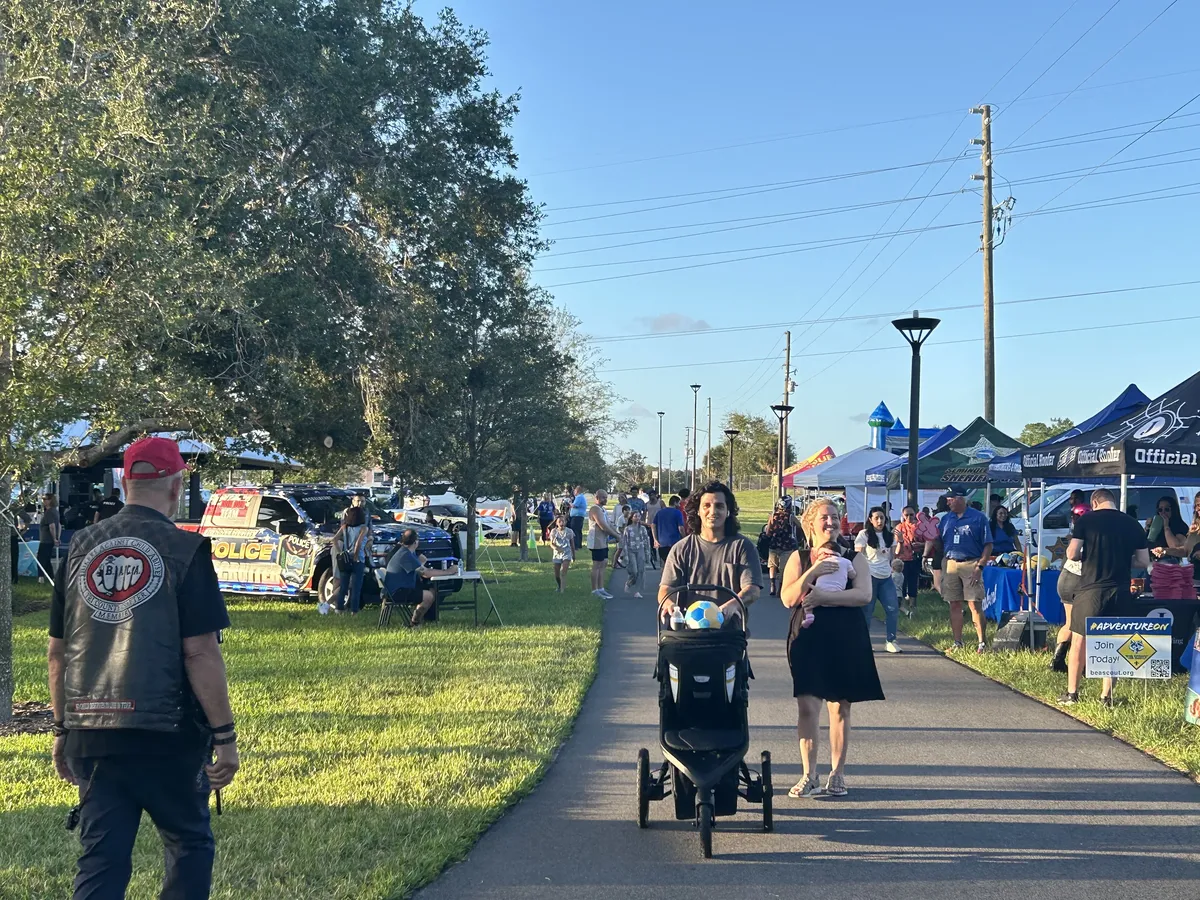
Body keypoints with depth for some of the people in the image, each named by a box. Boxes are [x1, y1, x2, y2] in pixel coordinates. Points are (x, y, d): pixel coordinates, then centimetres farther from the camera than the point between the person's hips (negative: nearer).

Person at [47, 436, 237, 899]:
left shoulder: (80, 548, 7)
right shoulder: (184, 550, -9)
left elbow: (58, 653, 11)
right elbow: (200, 653, -13)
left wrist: (62, 730, 21)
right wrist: (225, 735, -7)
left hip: (91, 736, 4)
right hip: (166, 736, -4)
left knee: (101, 860, 8)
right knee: (189, 844, 15)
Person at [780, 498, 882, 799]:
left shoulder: (853, 558, 5)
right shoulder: (798, 558, 6)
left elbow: (864, 595, -11)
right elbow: (787, 599, -6)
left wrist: (822, 597, -19)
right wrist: (812, 573, -19)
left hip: (845, 641, 0)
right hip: (808, 639, 0)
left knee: (840, 707, 5)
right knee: (807, 707, -4)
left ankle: (837, 775, 15)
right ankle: (809, 777, 4)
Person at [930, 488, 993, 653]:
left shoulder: (978, 517, 0)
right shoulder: (945, 519, 14)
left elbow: (988, 545, -3)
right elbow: (938, 543, 16)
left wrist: (979, 567, -11)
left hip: (971, 564, -5)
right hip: (950, 564, 5)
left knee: (975, 604, -7)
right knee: (954, 604, 6)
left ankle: (981, 643, -1)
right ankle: (957, 643, 13)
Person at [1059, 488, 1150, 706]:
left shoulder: (1086, 520, -4)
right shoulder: (1133, 525, 5)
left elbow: (1072, 554, -8)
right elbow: (1144, 561, 7)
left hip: (1091, 589, -3)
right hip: (1120, 591, 3)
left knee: (1078, 640, 6)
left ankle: (1072, 693, 9)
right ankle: (1106, 696, 12)